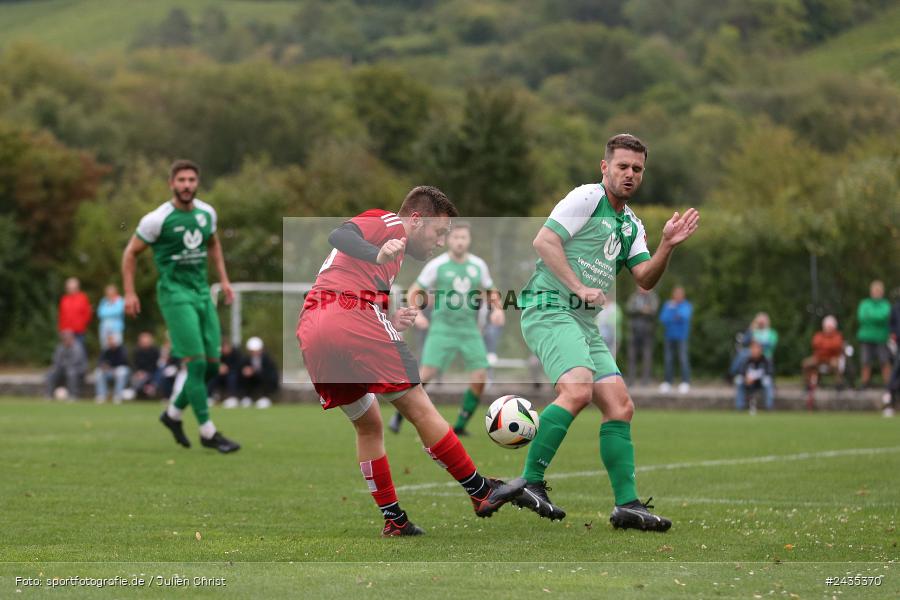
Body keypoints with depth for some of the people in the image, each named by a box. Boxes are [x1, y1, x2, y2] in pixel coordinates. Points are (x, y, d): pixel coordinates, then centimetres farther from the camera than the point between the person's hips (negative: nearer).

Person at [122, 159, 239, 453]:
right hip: (175, 293, -7)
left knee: (212, 364, 5)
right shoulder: (157, 219, -11)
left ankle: (173, 413, 26)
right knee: (196, 363, -13)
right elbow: (131, 253, -1)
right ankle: (208, 432, -6)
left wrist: (224, 280, 19)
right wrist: (129, 293, -4)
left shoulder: (206, 213, 6)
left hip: (202, 292, 7)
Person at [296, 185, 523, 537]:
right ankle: (481, 491, 6)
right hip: (353, 319, -9)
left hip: (310, 334, 9)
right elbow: (339, 235, -14)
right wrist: (377, 255, -31)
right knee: (419, 409, 0)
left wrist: (389, 324, 8)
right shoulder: (390, 222, 10)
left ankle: (393, 520, 18)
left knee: (368, 426, 20)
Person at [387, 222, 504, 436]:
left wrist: (497, 310, 2)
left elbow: (491, 292, 21)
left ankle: (460, 426, 3)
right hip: (442, 328, -3)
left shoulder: (478, 265, 6)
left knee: (480, 376, -9)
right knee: (426, 373, -15)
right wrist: (416, 314, -15)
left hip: (469, 330, 3)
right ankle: (399, 415, 2)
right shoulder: (437, 265, -4)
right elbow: (414, 292, 2)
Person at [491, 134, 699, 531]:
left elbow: (645, 279, 14)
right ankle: (530, 483, -26)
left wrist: (668, 245, -2)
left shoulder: (631, 224, 21)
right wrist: (579, 288, -16)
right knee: (577, 390, -29)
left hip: (583, 322, 9)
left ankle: (627, 504, 4)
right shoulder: (586, 198, -4)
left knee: (620, 406, 2)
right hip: (549, 307, -9)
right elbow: (544, 241, -12)